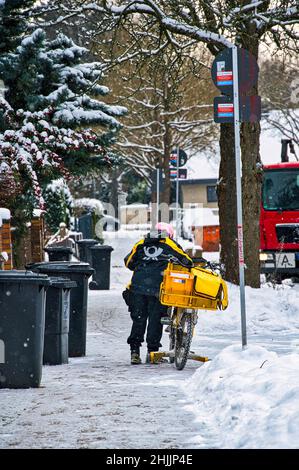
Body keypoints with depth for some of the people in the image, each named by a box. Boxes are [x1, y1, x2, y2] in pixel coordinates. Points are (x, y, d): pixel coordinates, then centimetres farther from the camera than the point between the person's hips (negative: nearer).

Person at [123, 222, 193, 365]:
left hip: (137, 286, 3)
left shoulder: (141, 244, 19)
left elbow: (128, 262, 21)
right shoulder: (171, 245, 10)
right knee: (155, 319, 4)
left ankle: (135, 351, 1)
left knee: (138, 319, 6)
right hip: (157, 288, -3)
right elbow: (187, 261, 9)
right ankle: (152, 350, 2)